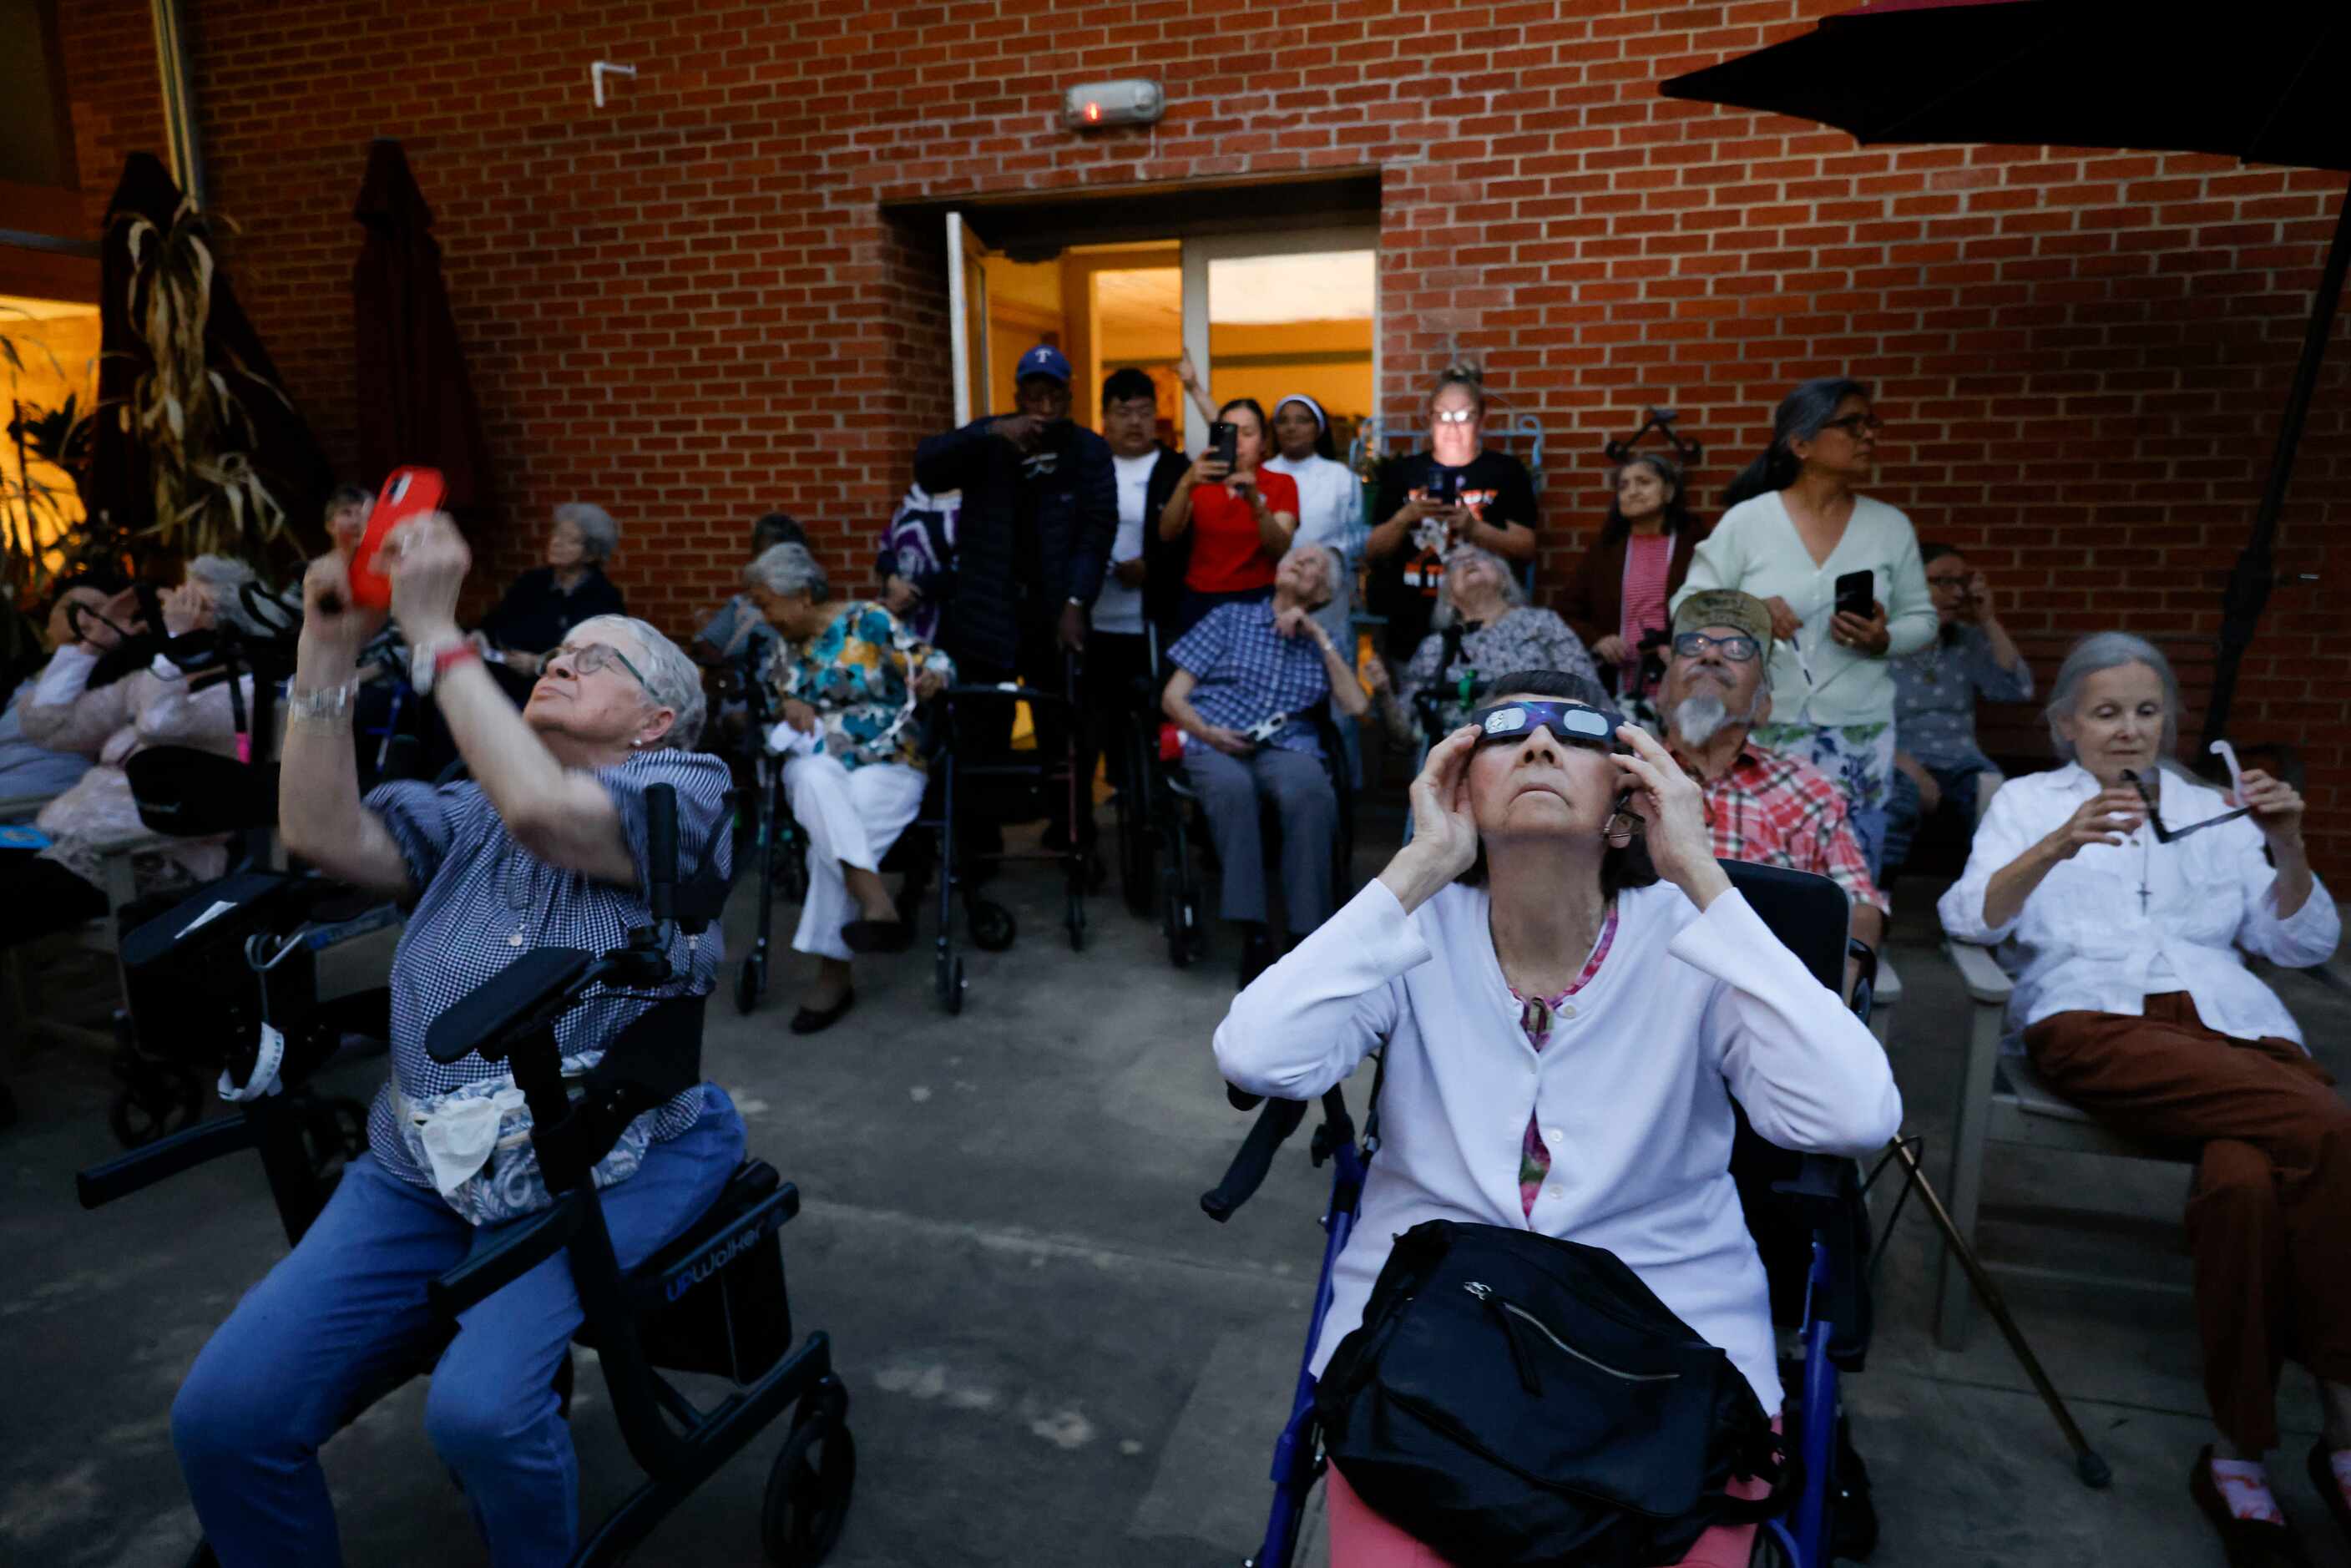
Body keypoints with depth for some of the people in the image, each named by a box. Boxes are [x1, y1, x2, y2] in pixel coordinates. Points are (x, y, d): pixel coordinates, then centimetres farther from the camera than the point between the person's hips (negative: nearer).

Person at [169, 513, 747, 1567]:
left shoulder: (686, 790, 0)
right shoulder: (471, 813, 19)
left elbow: (542, 812, -19)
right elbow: (325, 836, 2)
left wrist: (435, 631, -15)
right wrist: (328, 651, -3)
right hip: (424, 1168, 6)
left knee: (481, 1412, -26)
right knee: (222, 1417, -9)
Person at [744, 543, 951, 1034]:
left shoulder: (868, 619, -4)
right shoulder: (783, 642, 12)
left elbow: (932, 660, -7)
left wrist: (931, 676, -31)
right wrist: (787, 704, -5)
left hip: (887, 764, -3)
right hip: (815, 762, 3)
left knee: (831, 834, -32)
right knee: (818, 781, -35)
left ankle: (833, 974, -27)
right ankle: (877, 907, -45)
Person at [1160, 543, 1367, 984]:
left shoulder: (1322, 645, 26)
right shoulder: (1229, 619, 21)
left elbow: (1357, 707, 9)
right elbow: (1173, 695, 14)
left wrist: (1320, 637, 9)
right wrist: (1205, 731, -8)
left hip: (1288, 747, 1)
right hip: (1218, 745, -1)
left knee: (1311, 791, -37)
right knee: (1232, 786, -39)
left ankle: (1306, 936, -34)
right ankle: (1253, 934, -38)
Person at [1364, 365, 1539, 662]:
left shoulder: (1506, 471, 5)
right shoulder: (1402, 471, 8)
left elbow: (1526, 551, -2)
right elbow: (1372, 553, 5)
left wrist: (1473, 528, -17)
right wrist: (1404, 518, -13)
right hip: (1412, 626, 1)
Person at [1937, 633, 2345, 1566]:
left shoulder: (2214, 810, 30)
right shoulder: (2028, 800, 20)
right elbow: (1968, 917, 1)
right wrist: (2059, 844, -17)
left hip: (2234, 1026, 3)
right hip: (2095, 1021, -3)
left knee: (2248, 1181, -34)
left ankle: (2240, 1452, -21)